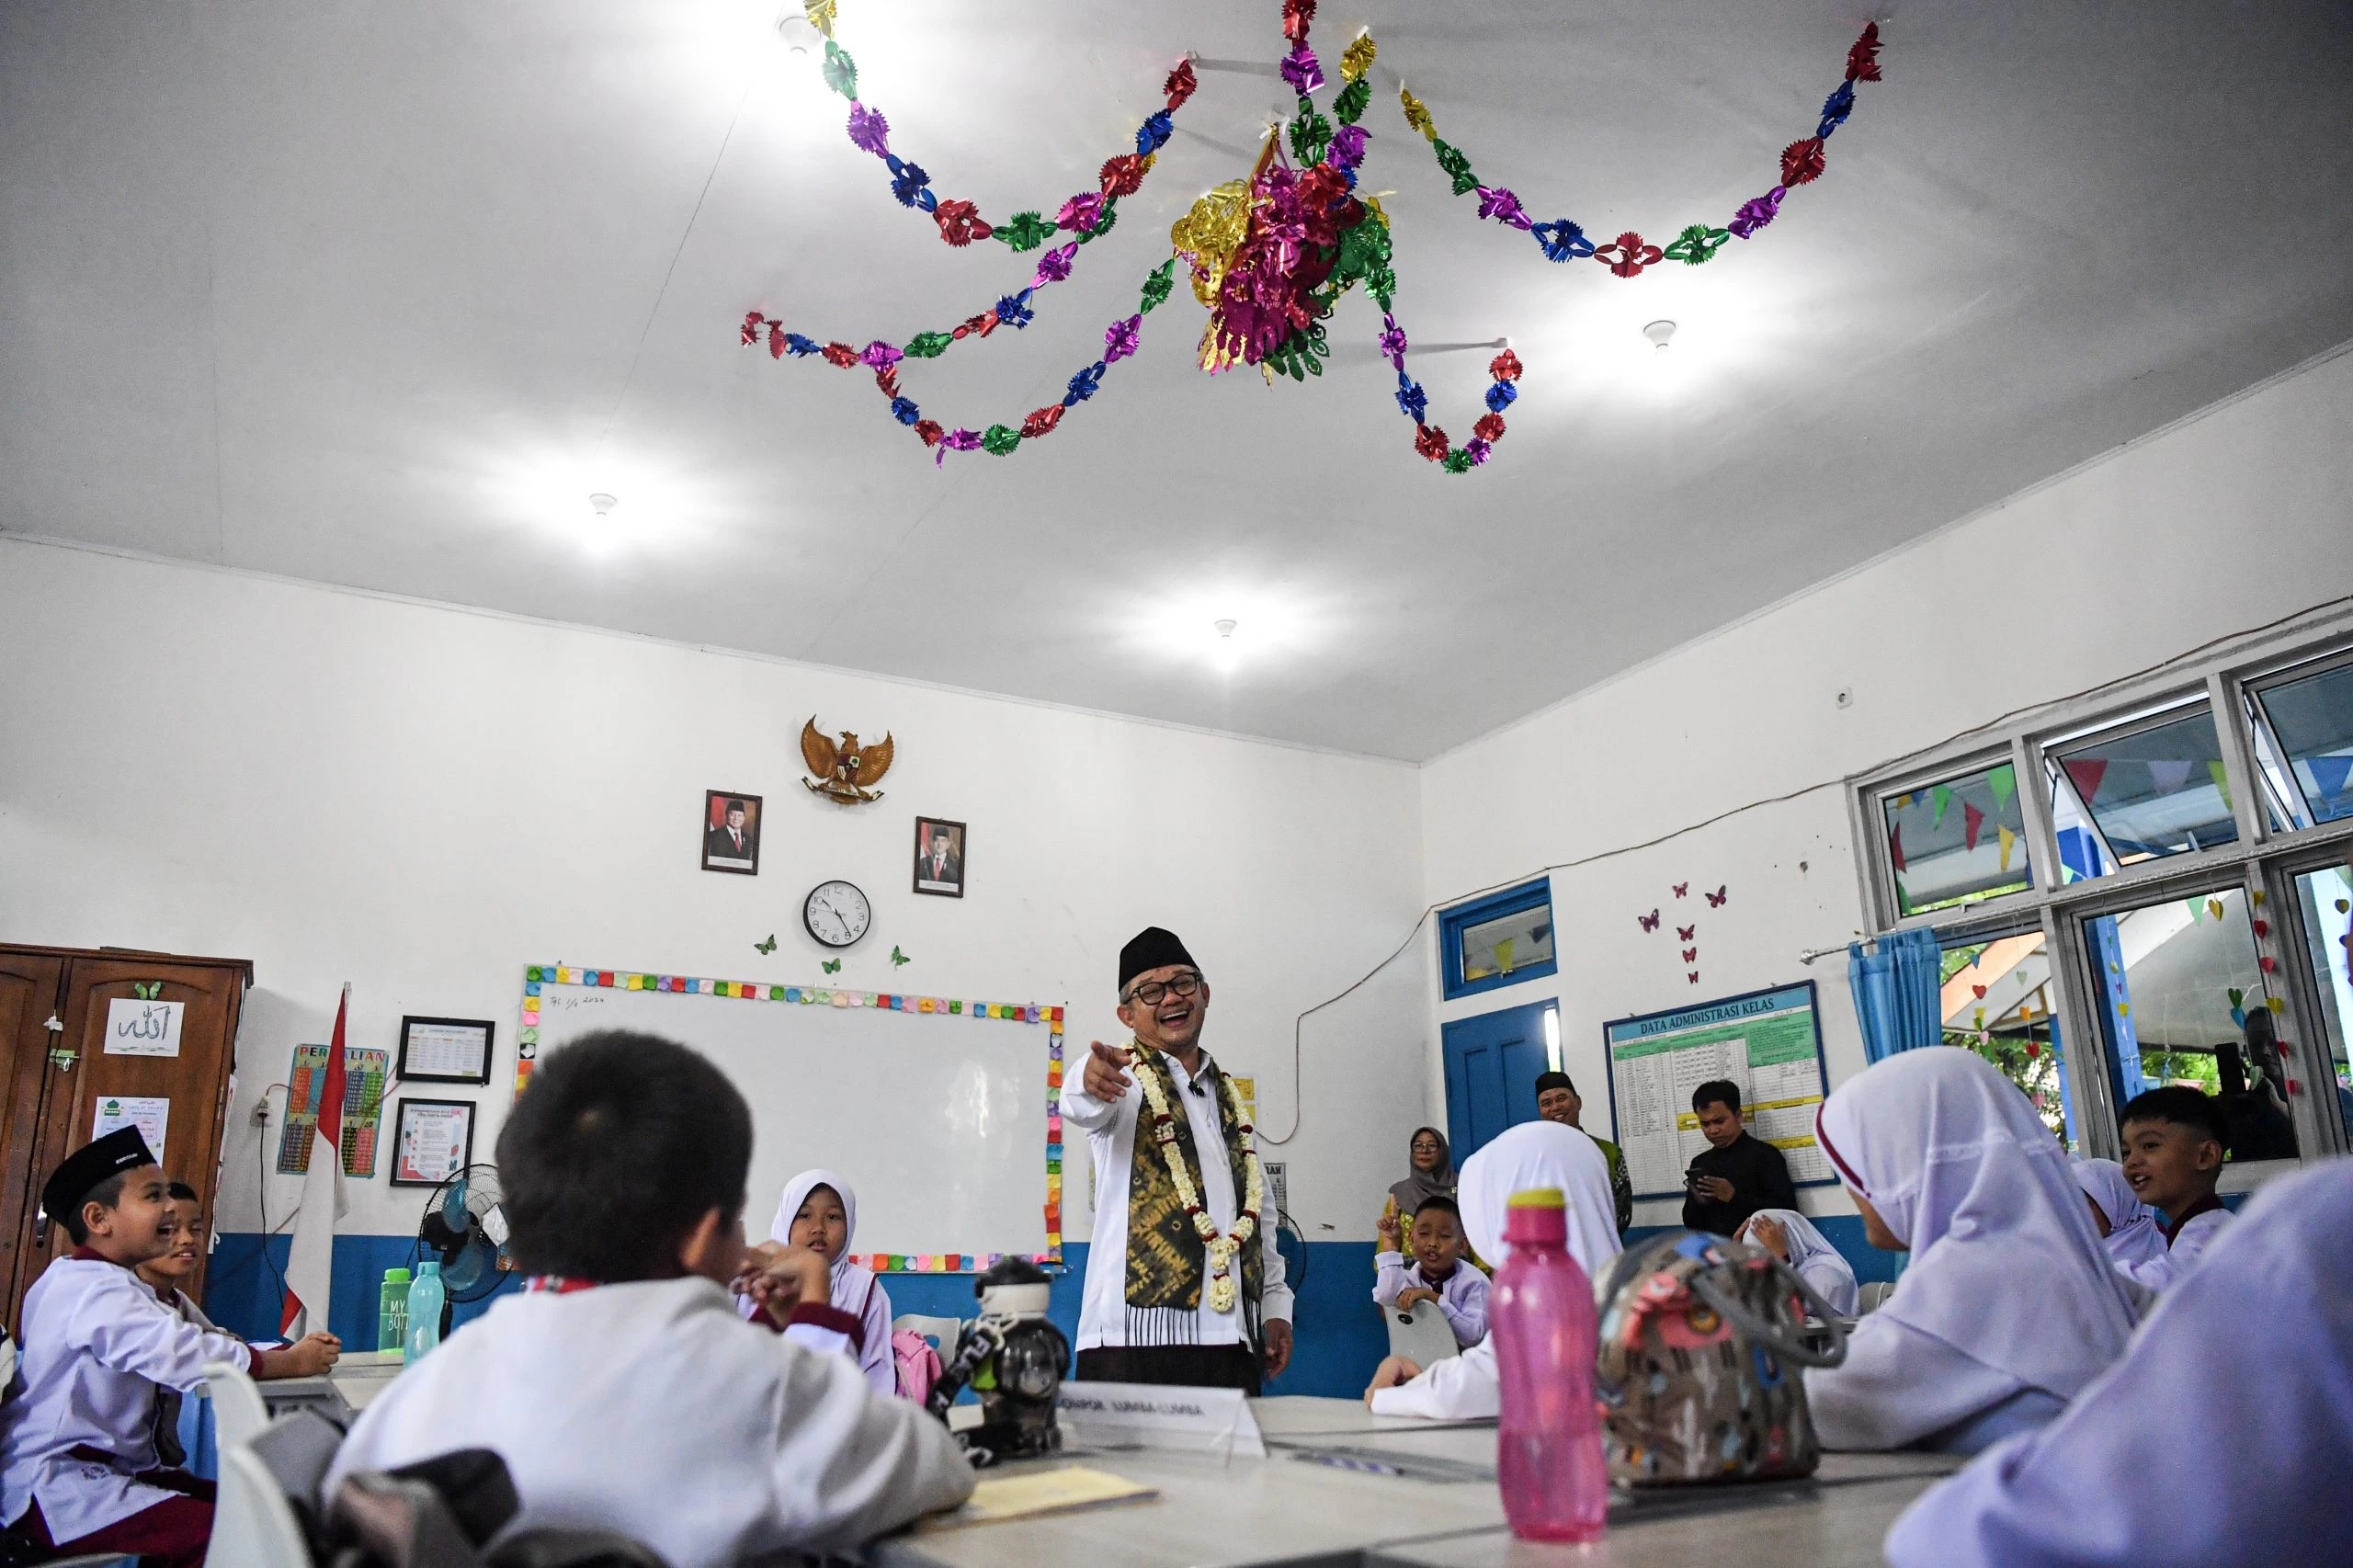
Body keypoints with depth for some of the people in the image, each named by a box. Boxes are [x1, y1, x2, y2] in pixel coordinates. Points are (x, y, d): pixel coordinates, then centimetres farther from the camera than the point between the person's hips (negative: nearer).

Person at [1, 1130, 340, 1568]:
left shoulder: (115, 1286, 15)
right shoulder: (91, 1288, -17)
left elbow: (197, 1343, 9)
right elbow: (190, 1359, -27)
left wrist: (293, 1349, -4)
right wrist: (293, 1361, -16)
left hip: (120, 1470, 10)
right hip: (60, 1492, -10)